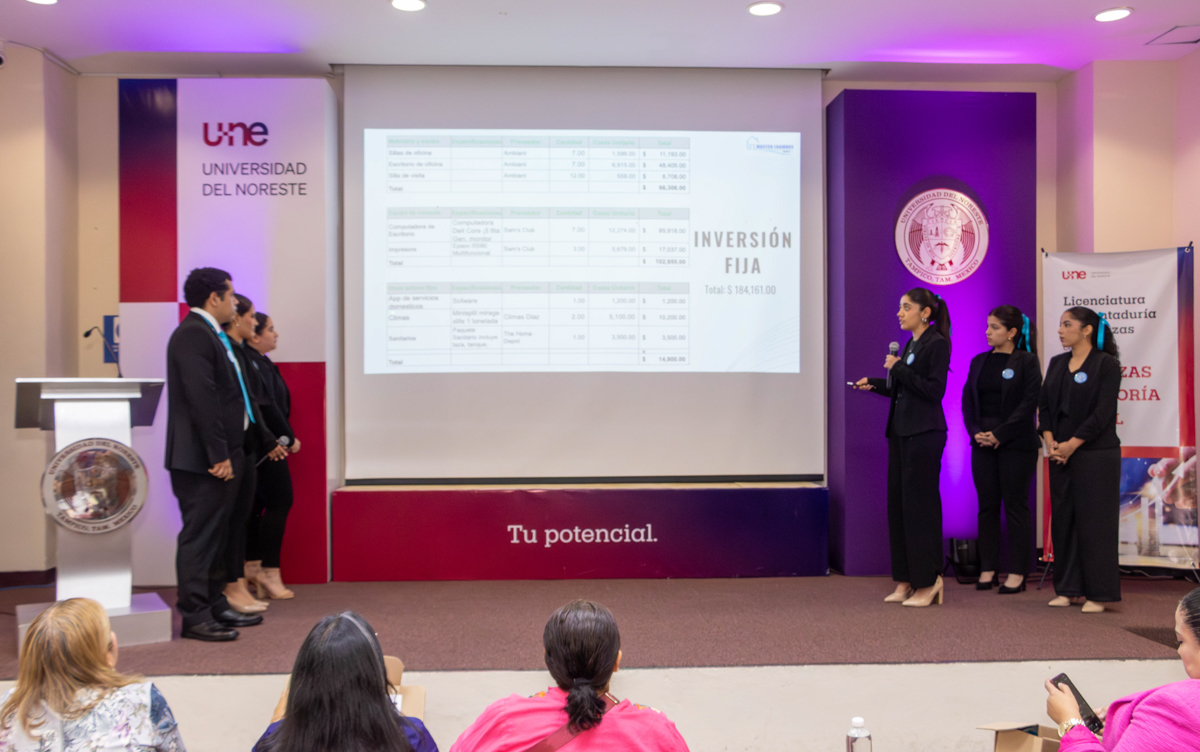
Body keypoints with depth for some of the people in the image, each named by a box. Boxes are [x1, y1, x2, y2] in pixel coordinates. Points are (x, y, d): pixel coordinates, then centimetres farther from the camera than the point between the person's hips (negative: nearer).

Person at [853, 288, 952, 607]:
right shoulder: (909, 345, 16)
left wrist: (898, 369, -17)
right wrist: (874, 384, 14)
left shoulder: (937, 344, -9)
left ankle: (927, 582, 3)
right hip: (900, 431, 9)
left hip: (924, 434, -9)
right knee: (897, 503, 8)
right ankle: (904, 581, 15)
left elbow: (933, 390, -18)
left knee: (919, 504, -5)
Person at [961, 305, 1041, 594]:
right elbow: (967, 399, 10)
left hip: (1016, 445, -5)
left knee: (1015, 507, -1)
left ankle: (1017, 573, 5)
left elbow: (1029, 402, -10)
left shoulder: (1027, 361, -3)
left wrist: (999, 434, -15)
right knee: (987, 506, 7)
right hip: (983, 444, 5)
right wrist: (975, 432, -5)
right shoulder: (979, 361, 12)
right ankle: (988, 569, 14)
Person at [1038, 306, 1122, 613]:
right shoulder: (1056, 364, 14)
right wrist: (1049, 439, -6)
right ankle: (1069, 589, 14)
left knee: (1094, 522, -3)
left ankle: (1097, 593, 4)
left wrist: (1072, 444, -16)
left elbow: (1103, 412, -12)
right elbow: (1044, 404, 10)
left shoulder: (1106, 364, -5)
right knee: (1063, 519, 6)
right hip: (1060, 452, 6)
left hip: (1095, 453, -6)